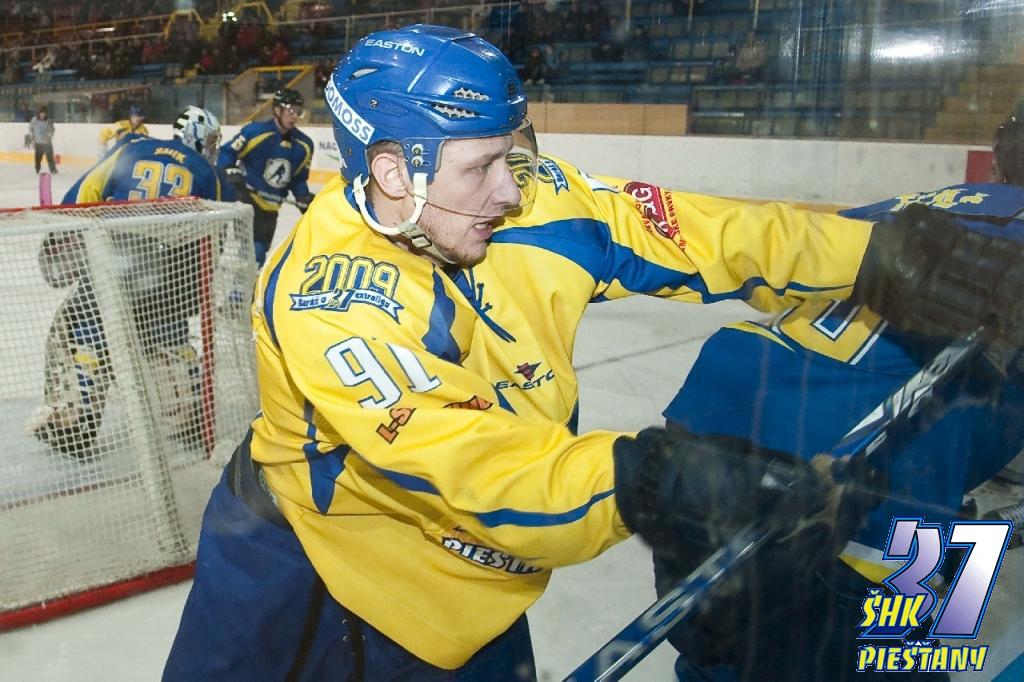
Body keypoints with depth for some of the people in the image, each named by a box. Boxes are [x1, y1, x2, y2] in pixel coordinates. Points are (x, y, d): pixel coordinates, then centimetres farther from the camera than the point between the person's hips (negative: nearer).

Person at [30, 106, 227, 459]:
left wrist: (61, 241, 10)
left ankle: (69, 424, 6)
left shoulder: (133, 149, 12)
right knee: (170, 338, 23)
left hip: (114, 261, -1)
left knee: (77, 332, 11)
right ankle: (191, 416, 26)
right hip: (170, 271, 1)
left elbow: (84, 191, 5)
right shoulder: (205, 174, 12)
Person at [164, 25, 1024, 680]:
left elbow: (691, 233, -16)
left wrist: (885, 255, -19)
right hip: (302, 559, -4)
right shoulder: (327, 298, -29)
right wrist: (637, 482, -46)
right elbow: (468, 463, -35)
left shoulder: (525, 204, -13)